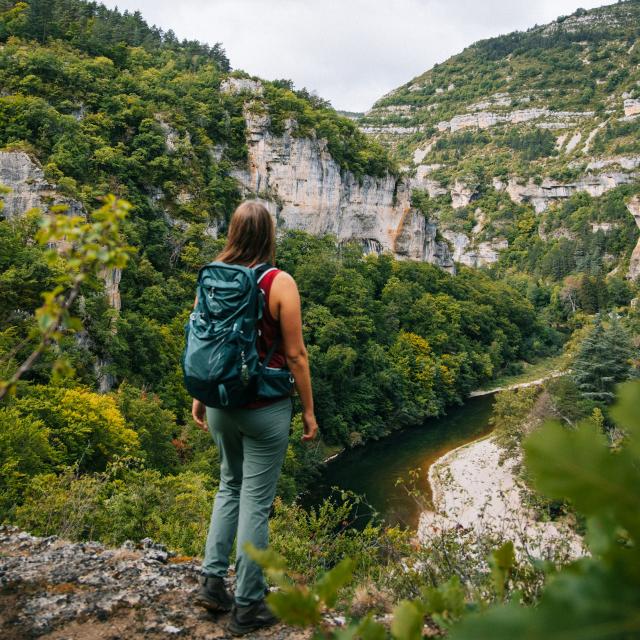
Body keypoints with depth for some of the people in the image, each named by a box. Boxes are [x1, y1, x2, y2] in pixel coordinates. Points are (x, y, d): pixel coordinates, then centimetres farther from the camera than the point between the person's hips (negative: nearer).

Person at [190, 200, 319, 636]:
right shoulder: (280, 283, -13)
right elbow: (295, 354, -11)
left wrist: (199, 397, 17)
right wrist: (309, 410, -1)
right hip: (265, 407, -5)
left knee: (231, 485, 25)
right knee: (256, 501, 6)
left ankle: (213, 581, 22)